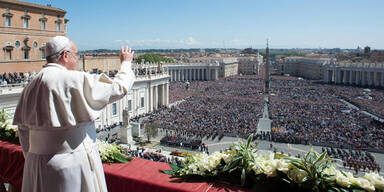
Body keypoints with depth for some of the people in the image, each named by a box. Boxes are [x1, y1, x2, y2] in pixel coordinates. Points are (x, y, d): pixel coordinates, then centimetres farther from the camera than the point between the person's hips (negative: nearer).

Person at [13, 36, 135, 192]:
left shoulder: (31, 86, 5)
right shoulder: (76, 81, -16)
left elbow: (24, 129, 9)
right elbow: (118, 89, -9)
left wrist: (32, 161, 19)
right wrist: (126, 63, 8)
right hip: (72, 165, -6)